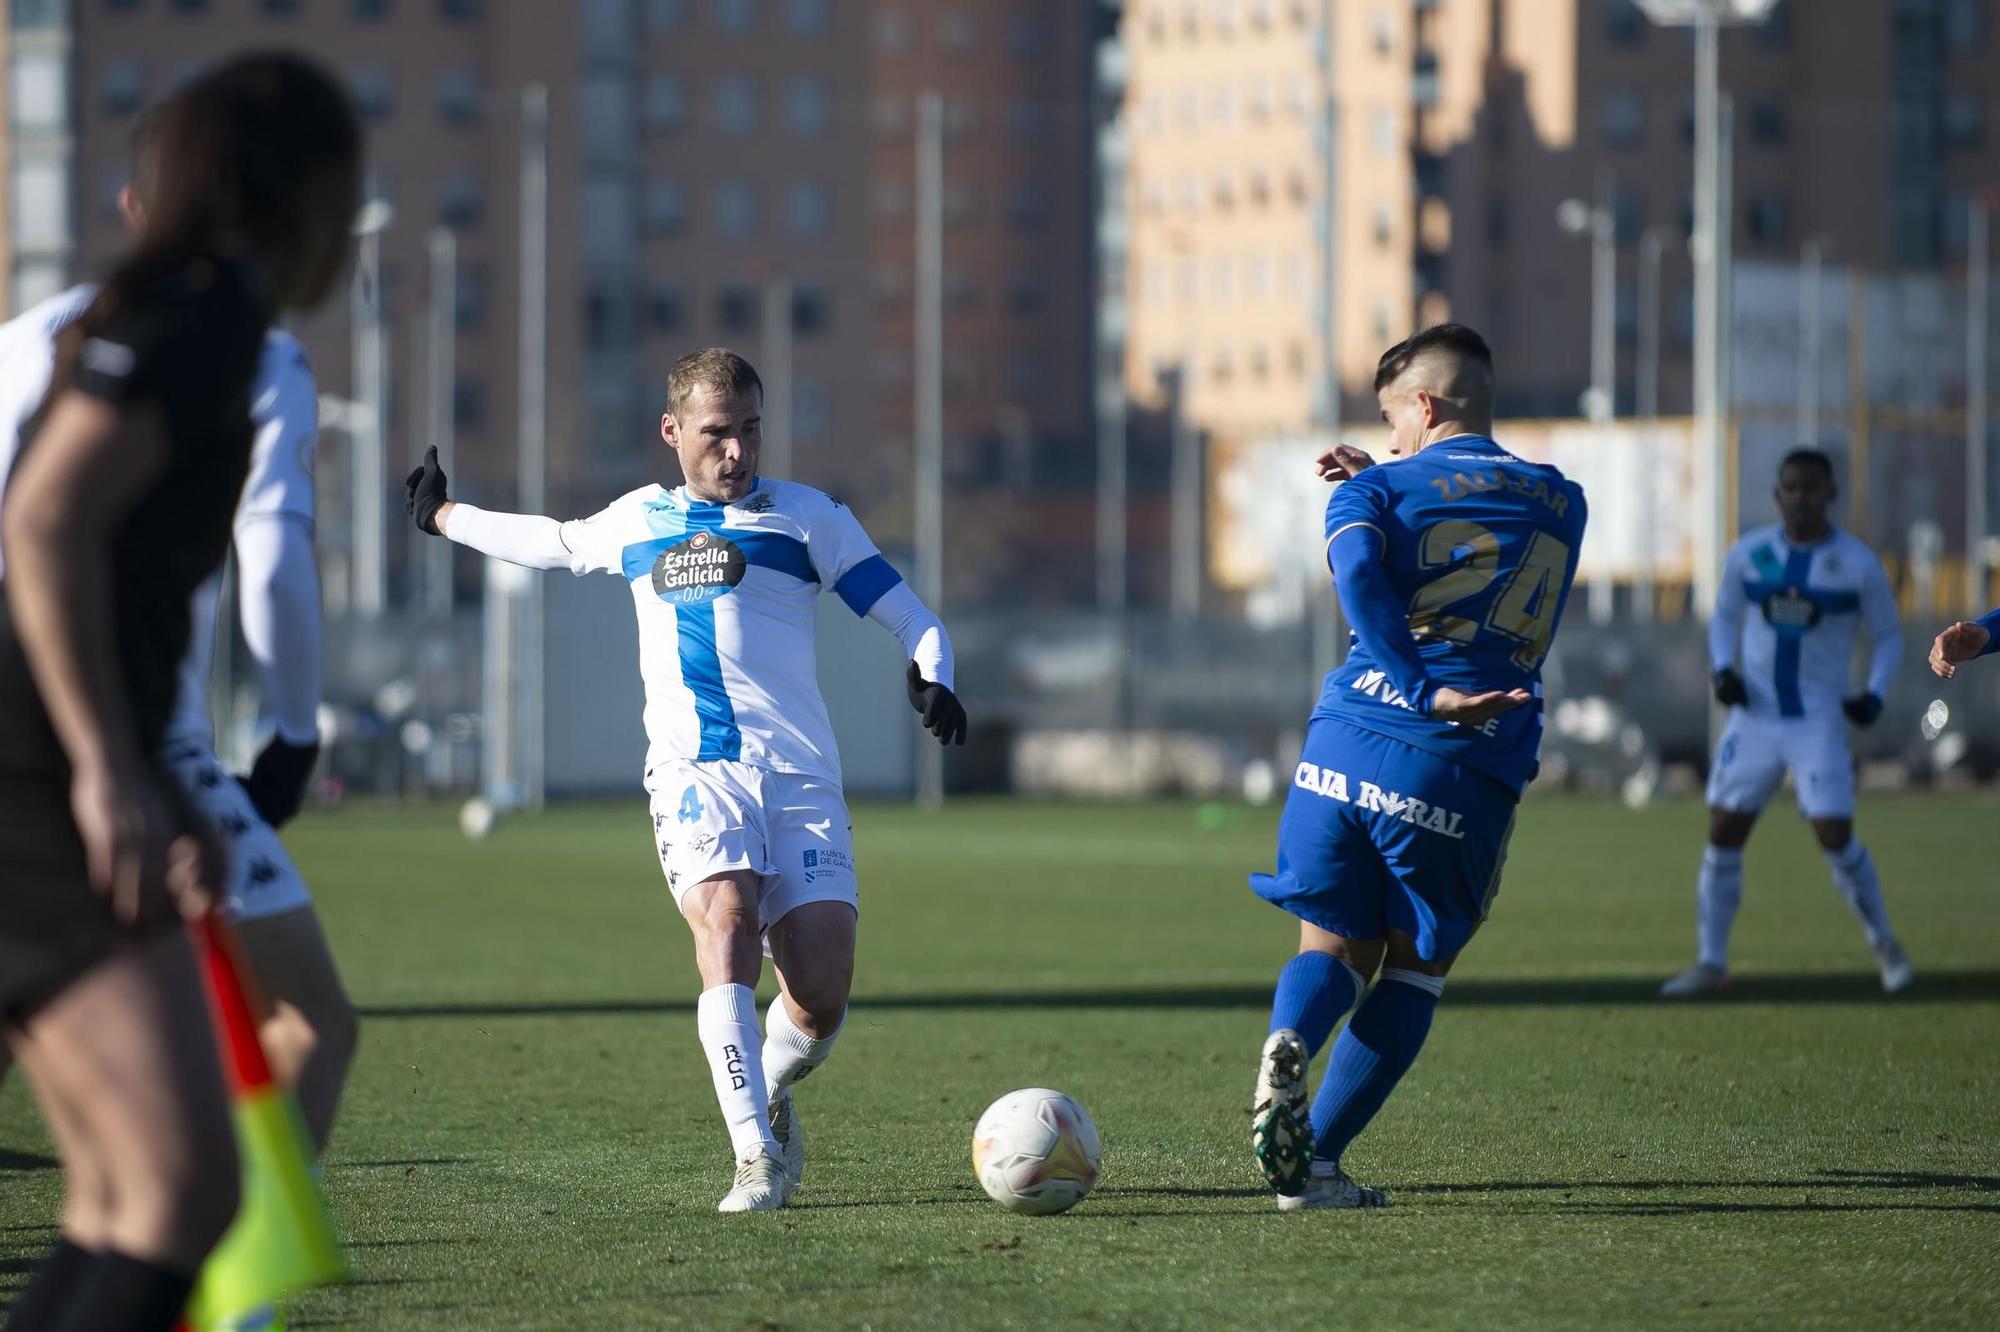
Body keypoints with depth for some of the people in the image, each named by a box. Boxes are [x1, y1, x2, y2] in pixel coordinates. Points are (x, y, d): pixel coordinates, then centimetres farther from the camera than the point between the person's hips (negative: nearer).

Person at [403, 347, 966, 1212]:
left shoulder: (808, 517, 12)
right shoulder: (638, 520, 19)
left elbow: (912, 620, 10)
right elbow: (550, 542, 41)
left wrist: (931, 679, -11)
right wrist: (444, 517, 53)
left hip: (801, 775, -1)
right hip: (695, 770, 1)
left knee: (821, 998, -11)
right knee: (727, 928, -27)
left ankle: (770, 1089, 25)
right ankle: (757, 1158, -28)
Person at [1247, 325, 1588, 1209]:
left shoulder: (1375, 490, 7)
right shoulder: (1561, 504, 17)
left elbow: (1360, 575, -15)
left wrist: (1425, 693, -19)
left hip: (1348, 744, -1)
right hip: (1467, 773, 1)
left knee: (1335, 944, 14)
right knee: (1414, 965, 14)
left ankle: (1286, 1046, -20)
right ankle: (1316, 1161, 5)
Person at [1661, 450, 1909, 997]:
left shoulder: (1859, 564, -5)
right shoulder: (1747, 555, 2)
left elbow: (1887, 635, 7)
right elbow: (1724, 617, 17)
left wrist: (1874, 694, -10)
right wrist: (1723, 669, -2)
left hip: (1819, 722, -3)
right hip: (1755, 718, 3)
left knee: (1836, 838, -12)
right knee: (1722, 833, -1)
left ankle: (1884, 943, 12)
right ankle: (1711, 963, 10)